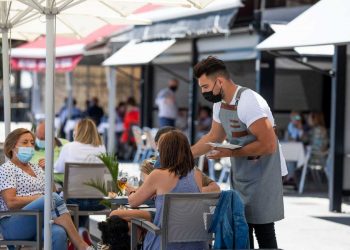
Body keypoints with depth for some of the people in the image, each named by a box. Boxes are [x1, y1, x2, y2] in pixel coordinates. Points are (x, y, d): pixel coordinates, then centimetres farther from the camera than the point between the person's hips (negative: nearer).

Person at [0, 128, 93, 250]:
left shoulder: (37, 168, 24)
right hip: (13, 225, -6)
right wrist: (40, 198, -13)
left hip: (40, 221, 6)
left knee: (58, 233, -33)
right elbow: (11, 202, -10)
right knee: (54, 198, -31)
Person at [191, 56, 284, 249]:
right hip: (240, 177, 9)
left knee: (263, 233, -6)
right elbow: (213, 137, 22)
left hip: (261, 177, -9)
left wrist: (231, 153, -20)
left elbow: (268, 145, -25)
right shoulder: (220, 103, 6)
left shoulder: (248, 102, -22)